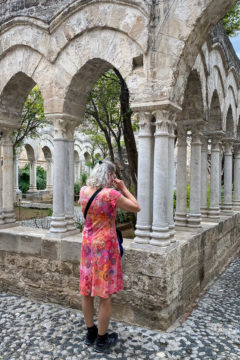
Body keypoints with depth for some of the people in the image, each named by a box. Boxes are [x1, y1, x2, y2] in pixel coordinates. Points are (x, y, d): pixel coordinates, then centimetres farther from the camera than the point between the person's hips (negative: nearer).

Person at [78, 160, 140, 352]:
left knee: (87, 291, 16)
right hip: (105, 246, -7)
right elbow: (136, 208, -10)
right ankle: (102, 339, 21)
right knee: (105, 294, 7)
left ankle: (90, 333, 32)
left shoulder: (84, 191, -1)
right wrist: (123, 188, -4)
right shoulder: (111, 194, -20)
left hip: (87, 244, 7)